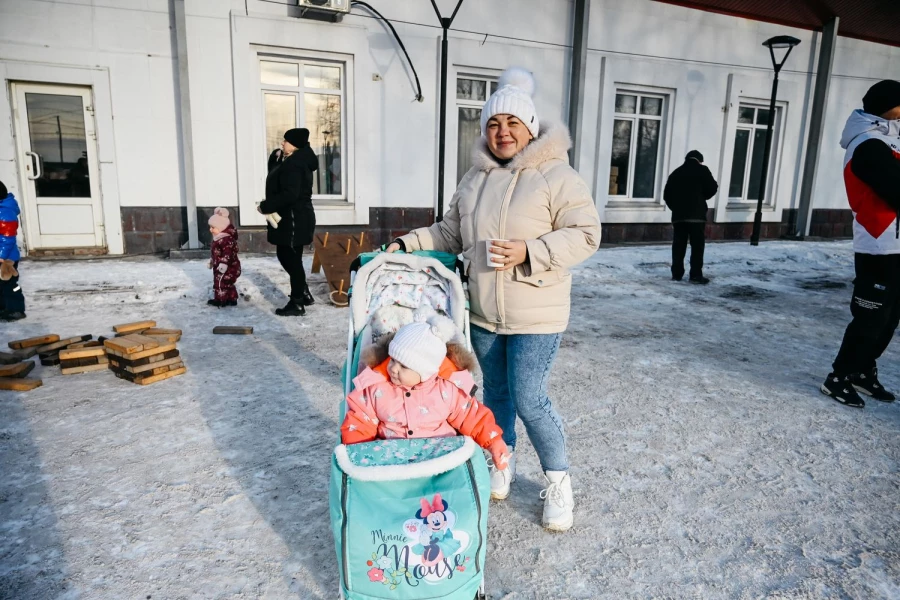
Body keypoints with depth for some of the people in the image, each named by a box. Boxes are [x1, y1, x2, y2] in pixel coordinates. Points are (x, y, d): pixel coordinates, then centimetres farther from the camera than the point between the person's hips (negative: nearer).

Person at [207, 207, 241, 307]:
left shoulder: (227, 239, -23)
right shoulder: (218, 238, 11)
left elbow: (227, 253, -31)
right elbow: (215, 252, 25)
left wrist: (224, 263, -36)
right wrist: (212, 260, 34)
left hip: (228, 267, -11)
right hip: (219, 266, 11)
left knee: (220, 282, -7)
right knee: (227, 283, 16)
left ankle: (221, 300, 4)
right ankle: (232, 299, 25)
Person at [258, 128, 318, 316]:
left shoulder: (293, 166, -20)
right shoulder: (292, 162, 14)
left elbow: (290, 195, -28)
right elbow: (277, 181, 21)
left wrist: (266, 206, -20)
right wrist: (275, 160, 9)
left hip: (294, 220, -11)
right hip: (289, 218, 11)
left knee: (292, 259, -3)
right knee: (285, 256, 18)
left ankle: (297, 304, 7)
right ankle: (304, 294, 30)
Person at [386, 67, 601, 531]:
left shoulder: (556, 175, -10)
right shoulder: (475, 179, 9)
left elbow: (584, 235, -14)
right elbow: (451, 233, 16)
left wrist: (528, 253, -26)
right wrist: (409, 244, 4)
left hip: (535, 316, -6)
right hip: (483, 312, 6)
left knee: (528, 400, -6)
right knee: (496, 391, 18)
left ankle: (558, 481, 18)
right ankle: (502, 465, 39)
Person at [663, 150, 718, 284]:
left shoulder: (676, 173, 16)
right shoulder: (701, 170, 3)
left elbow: (667, 195, 13)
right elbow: (713, 188, -1)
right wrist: (701, 197, 17)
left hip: (678, 215, 4)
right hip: (696, 214, -4)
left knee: (678, 245, 7)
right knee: (697, 245, -2)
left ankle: (676, 273, 5)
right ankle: (696, 275, -6)